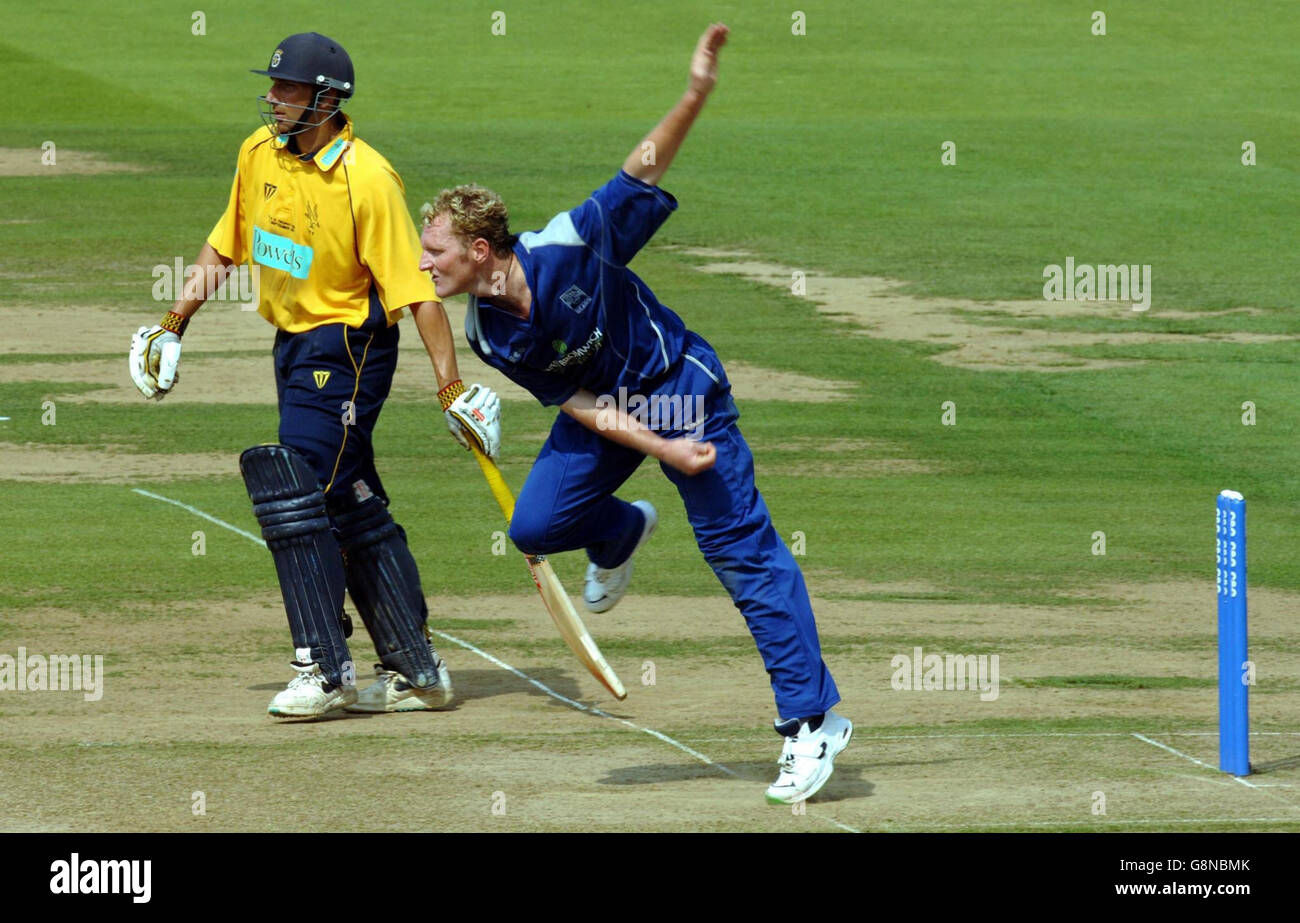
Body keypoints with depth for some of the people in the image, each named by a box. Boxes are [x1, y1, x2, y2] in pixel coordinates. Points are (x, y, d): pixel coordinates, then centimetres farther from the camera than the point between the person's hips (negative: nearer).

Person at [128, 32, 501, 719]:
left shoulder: (367, 179, -20)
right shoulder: (259, 154, 3)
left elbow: (417, 291, -20)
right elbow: (225, 247, 18)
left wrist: (450, 386, -23)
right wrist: (175, 322, 13)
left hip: (346, 348, -8)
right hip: (294, 346, 8)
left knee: (297, 494, -15)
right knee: (354, 507, 11)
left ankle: (325, 671, -9)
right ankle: (415, 671, 19)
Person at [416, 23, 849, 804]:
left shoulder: (570, 248, -28)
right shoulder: (490, 335, -13)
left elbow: (644, 169, -24)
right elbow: (575, 404, -10)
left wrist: (696, 96, -39)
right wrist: (661, 449, -20)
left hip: (683, 393, -5)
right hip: (605, 409, 5)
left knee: (744, 551, -6)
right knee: (535, 525, -7)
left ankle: (814, 720, -5)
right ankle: (621, 535, 29)